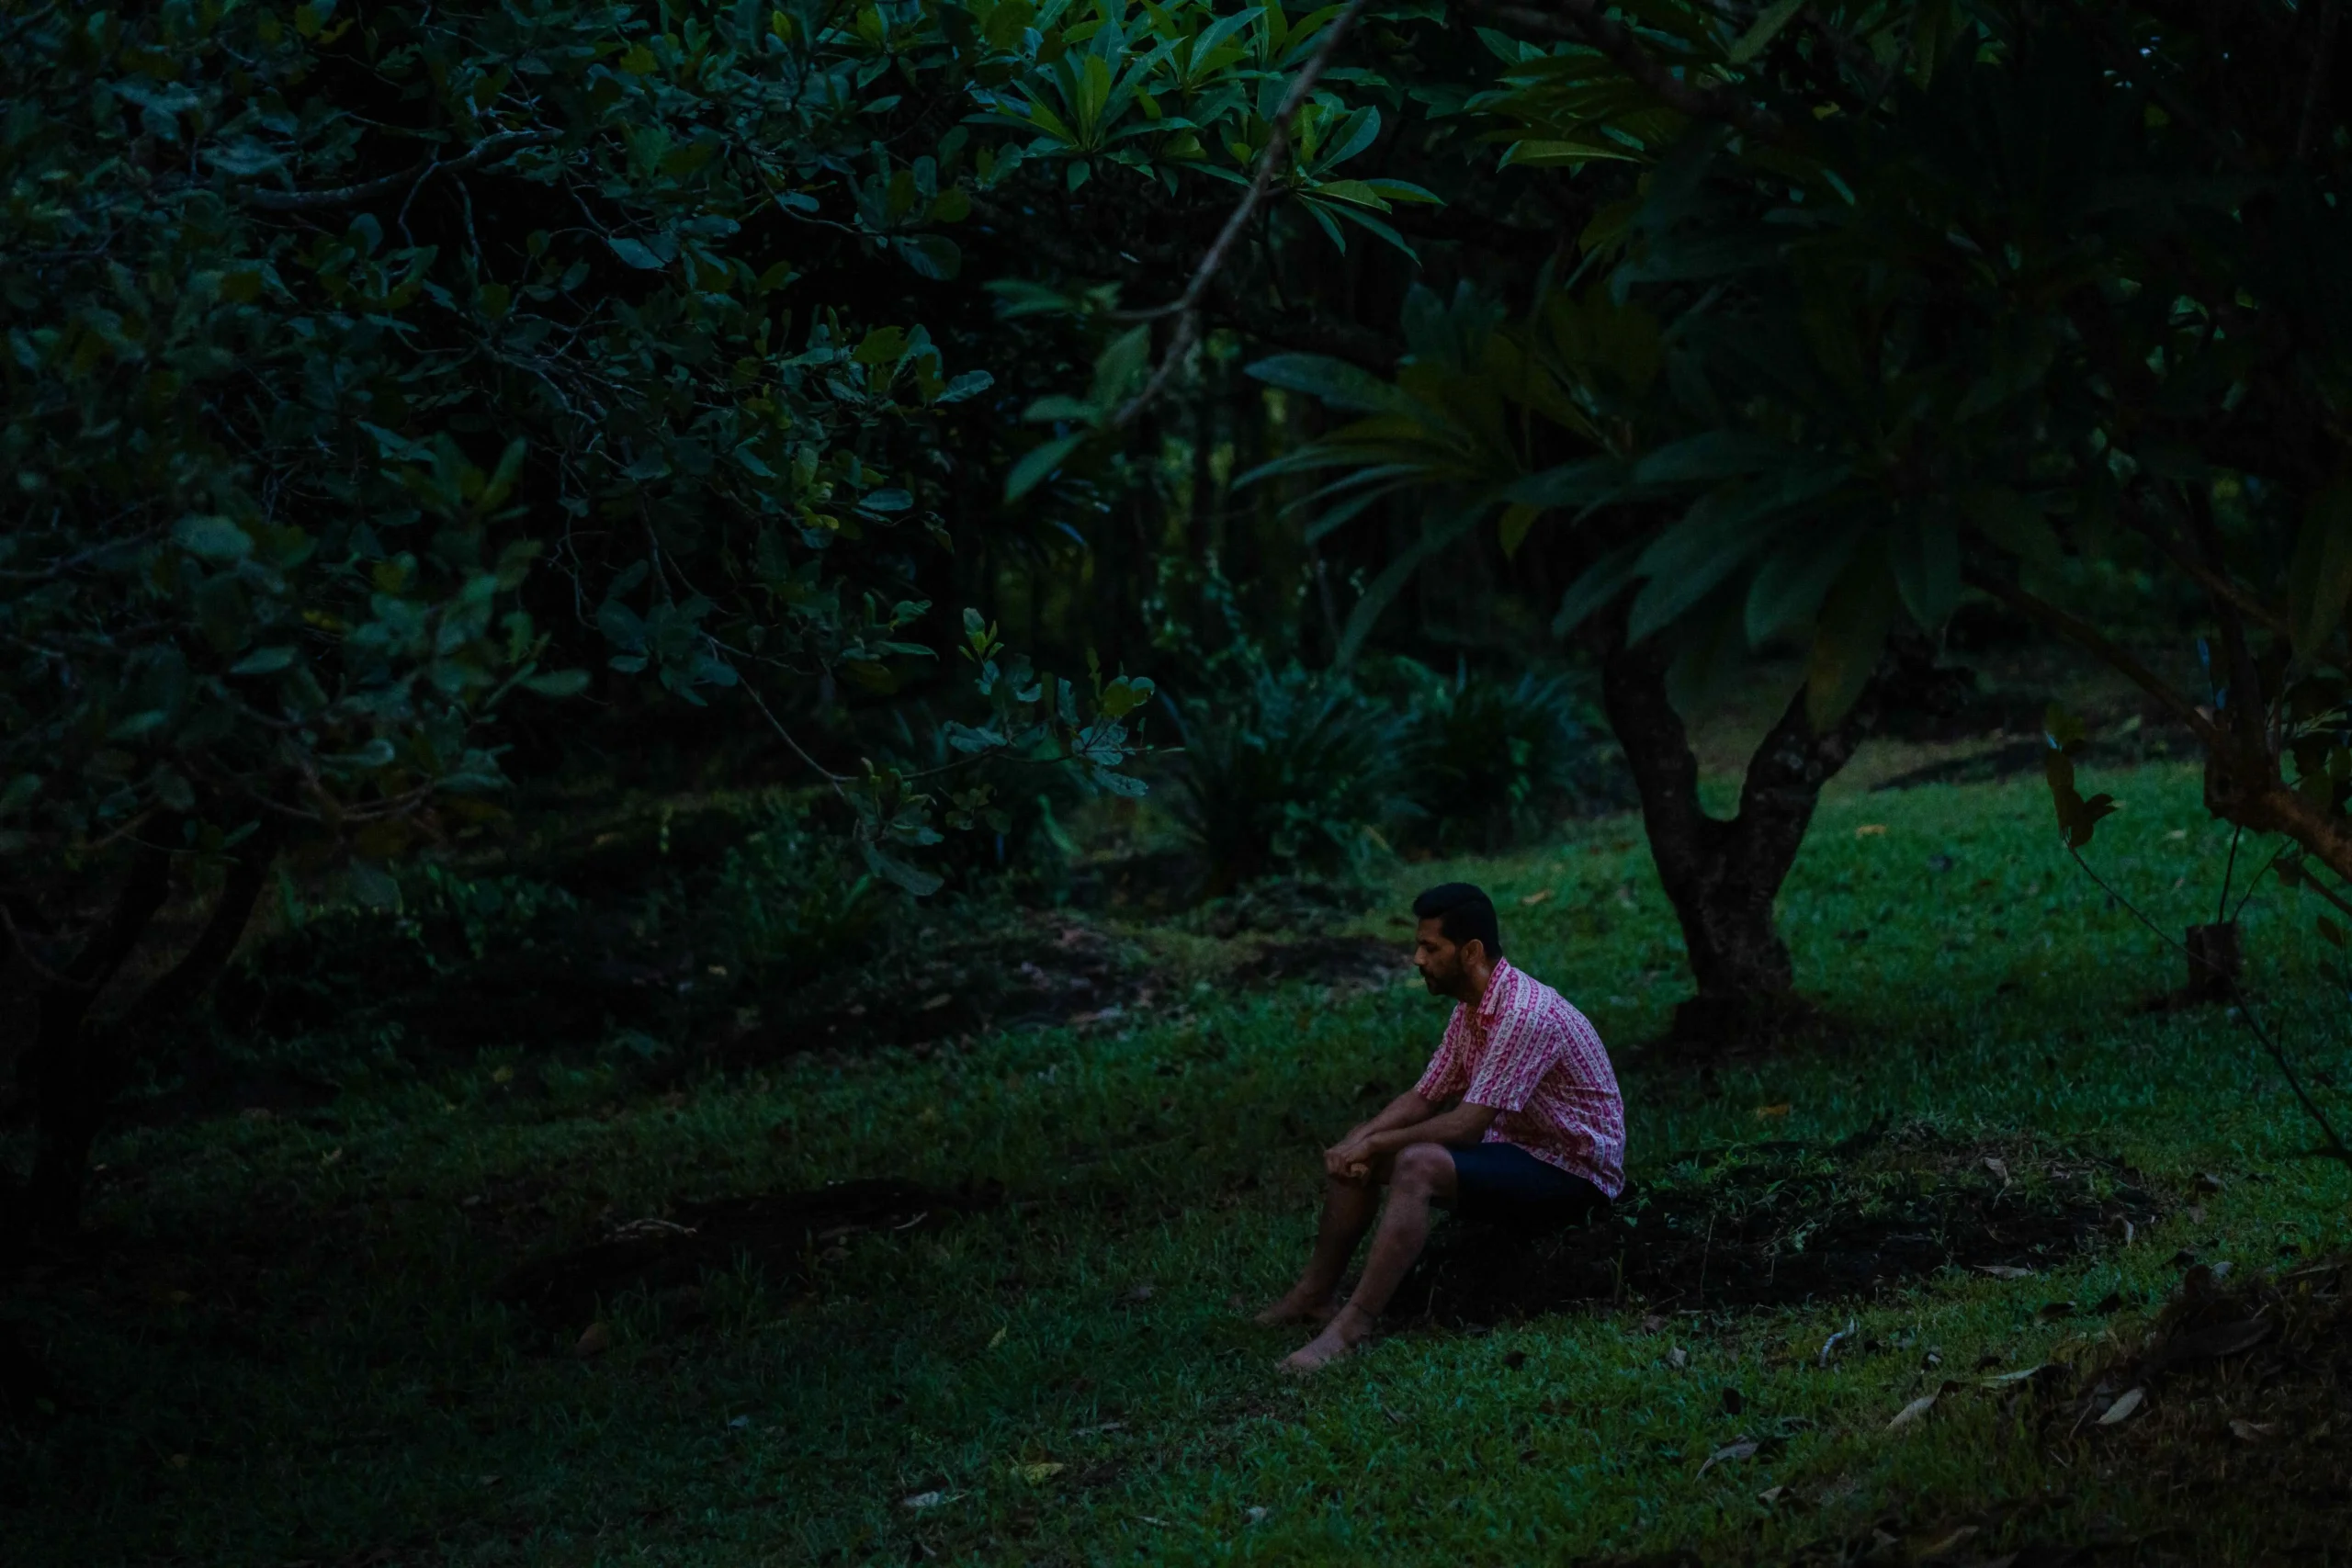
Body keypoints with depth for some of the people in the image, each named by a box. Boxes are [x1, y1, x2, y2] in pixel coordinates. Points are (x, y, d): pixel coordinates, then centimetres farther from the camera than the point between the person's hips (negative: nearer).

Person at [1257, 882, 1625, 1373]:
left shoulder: (1526, 1014, -26)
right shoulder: (1471, 1009, 4)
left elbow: (1467, 1126, -28)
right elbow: (1426, 1097, 9)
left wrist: (1373, 1145, -18)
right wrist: (1363, 1141, -10)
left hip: (1573, 1173, -10)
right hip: (1517, 1148, 10)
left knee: (1417, 1166, -32)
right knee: (1351, 1152, 2)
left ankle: (1352, 1327, -34)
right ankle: (1316, 1296, 7)